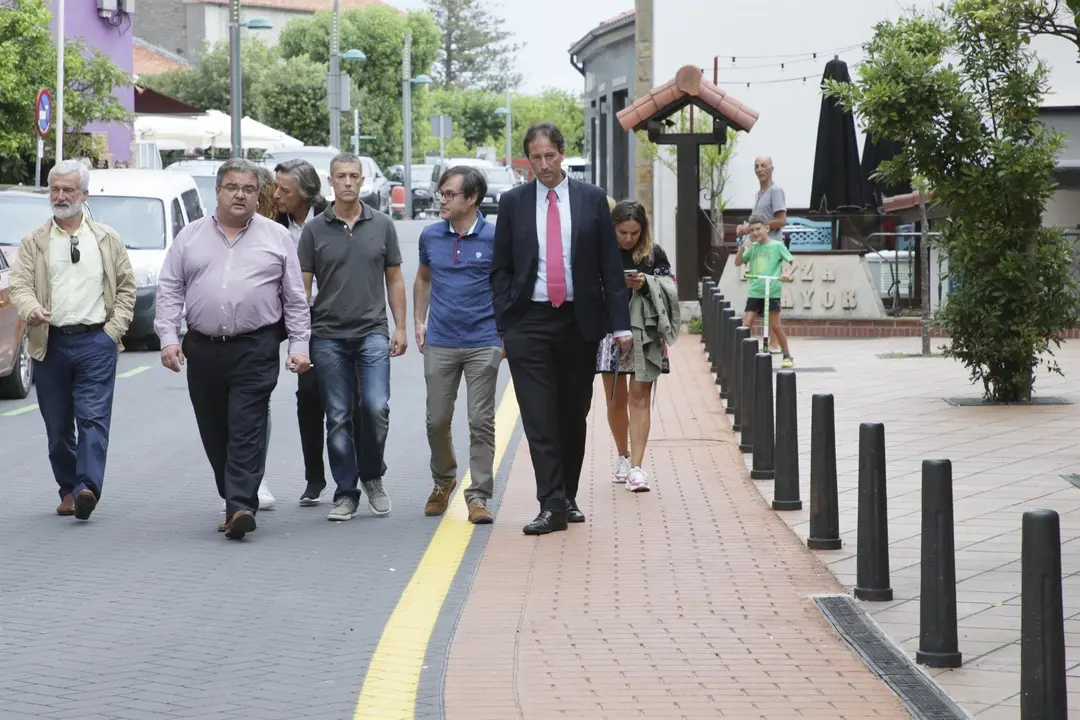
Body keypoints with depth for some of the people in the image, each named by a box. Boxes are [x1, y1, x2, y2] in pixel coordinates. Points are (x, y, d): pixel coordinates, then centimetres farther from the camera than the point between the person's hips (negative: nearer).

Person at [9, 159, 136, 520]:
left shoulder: (107, 239, 9)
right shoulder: (33, 242, 8)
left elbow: (126, 286, 12)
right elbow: (20, 284, -1)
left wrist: (114, 328, 0)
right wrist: (31, 308, -23)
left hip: (96, 342, -1)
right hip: (50, 343, 1)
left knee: (94, 418, -12)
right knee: (57, 425, 6)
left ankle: (88, 487, -20)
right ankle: (68, 490, 17)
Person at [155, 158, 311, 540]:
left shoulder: (276, 237, 7)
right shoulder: (190, 236, 11)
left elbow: (295, 297, 7)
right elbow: (170, 290, 8)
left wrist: (299, 345, 0)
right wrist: (168, 337, -3)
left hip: (256, 351, -3)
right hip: (202, 349, 3)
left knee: (246, 431, -11)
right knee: (214, 433, 7)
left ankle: (241, 507, -16)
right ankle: (237, 502, 19)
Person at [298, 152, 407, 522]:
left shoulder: (382, 225, 6)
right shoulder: (314, 230, 4)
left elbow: (394, 280, 11)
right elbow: (302, 286, 6)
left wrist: (400, 327, 4)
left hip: (372, 332, 0)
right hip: (329, 336, 0)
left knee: (376, 408, -13)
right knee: (338, 419, 2)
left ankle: (372, 476, 10)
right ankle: (346, 494, 11)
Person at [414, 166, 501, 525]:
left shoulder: (495, 237, -5)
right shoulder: (431, 236, 6)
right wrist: (419, 321, 12)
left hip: (484, 344, -3)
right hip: (440, 343, 3)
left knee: (481, 422, -2)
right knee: (437, 421, 7)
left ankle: (478, 495, 5)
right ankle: (443, 480, 30)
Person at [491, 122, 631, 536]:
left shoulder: (592, 199, 3)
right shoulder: (513, 203, 4)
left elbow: (610, 266, 3)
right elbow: (501, 268, 6)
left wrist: (620, 324, -3)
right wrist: (504, 323, -3)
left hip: (579, 321, 1)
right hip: (529, 322, -1)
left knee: (573, 416, 9)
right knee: (539, 418, -7)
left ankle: (567, 498, 22)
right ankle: (551, 505, -8)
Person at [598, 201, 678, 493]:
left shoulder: (655, 255, 4)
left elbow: (670, 291, 3)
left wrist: (646, 284, -13)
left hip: (645, 333, -1)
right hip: (611, 332, 1)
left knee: (639, 398, -6)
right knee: (616, 400, 8)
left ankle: (636, 467, -11)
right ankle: (623, 457, 29)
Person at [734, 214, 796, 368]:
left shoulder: (777, 245, -2)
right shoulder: (753, 247, 9)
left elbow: (793, 262, -2)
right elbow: (738, 262, 10)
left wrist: (788, 273, -22)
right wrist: (742, 249, -8)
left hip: (772, 292, -4)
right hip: (754, 291, 4)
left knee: (775, 326, -1)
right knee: (746, 325, -2)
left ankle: (787, 356, 13)